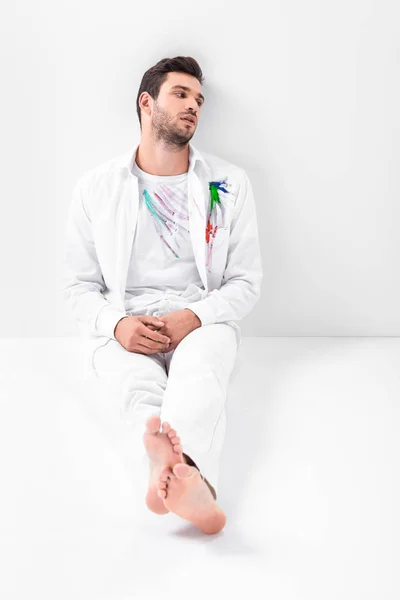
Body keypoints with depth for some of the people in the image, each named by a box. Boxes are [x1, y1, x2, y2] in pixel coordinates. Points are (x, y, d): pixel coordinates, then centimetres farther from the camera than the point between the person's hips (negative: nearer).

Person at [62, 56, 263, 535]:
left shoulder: (229, 184, 8)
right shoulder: (96, 187, 9)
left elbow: (247, 282, 7)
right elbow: (79, 285, 9)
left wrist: (194, 317, -14)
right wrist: (116, 325, -14)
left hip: (203, 322, 0)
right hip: (124, 328, 1)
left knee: (199, 372, -38)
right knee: (139, 380, -36)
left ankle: (166, 459, -67)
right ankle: (192, 479, -63)